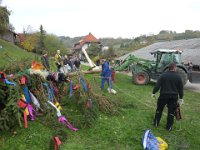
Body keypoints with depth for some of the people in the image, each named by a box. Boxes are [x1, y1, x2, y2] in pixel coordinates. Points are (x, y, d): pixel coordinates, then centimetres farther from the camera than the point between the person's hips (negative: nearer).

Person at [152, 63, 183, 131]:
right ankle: (169, 127, 17)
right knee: (171, 112, 10)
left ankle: (156, 123, 24)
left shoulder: (163, 75, -5)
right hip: (173, 97, 0)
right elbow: (181, 88, 2)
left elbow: (157, 85, -9)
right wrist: (181, 98, 11)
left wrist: (154, 92, 1)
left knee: (159, 110, 14)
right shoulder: (178, 77, -2)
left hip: (163, 95, 0)